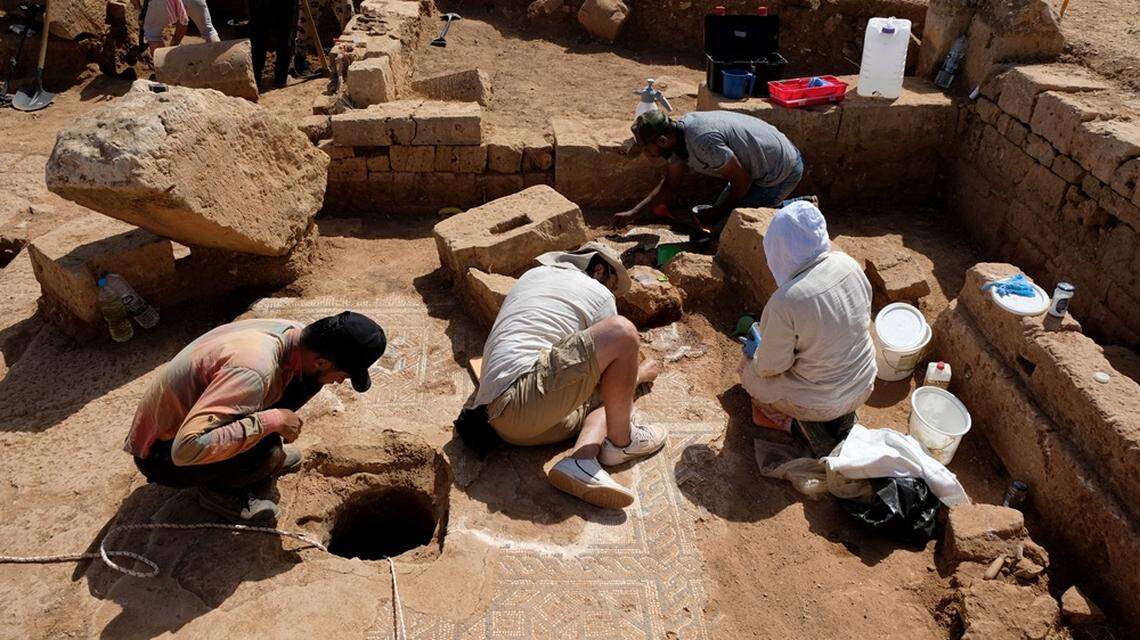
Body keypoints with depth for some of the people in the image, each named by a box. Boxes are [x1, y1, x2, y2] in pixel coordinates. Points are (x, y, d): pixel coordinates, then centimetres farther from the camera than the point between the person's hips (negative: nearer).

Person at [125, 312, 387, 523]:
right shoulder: (254, 369, -38)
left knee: (306, 382, -7)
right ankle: (219, 491, -2)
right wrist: (270, 421, -36)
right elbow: (186, 449, -42)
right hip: (163, 454, -7)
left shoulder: (292, 332, -12)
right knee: (267, 449, -33)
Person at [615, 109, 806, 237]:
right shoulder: (679, 132, -4)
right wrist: (633, 214, -2)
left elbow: (742, 179, -23)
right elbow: (669, 184, 4)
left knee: (722, 229, -5)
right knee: (718, 218, 16)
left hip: (783, 171, -9)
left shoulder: (702, 141, -34)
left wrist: (720, 211, -8)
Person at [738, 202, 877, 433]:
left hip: (820, 403, -5)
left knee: (749, 368, 17)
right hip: (863, 387, 6)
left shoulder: (786, 302, -33)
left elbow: (771, 366, -20)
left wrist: (756, 353, 4)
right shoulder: (847, 264, -14)